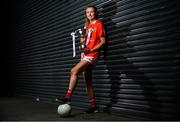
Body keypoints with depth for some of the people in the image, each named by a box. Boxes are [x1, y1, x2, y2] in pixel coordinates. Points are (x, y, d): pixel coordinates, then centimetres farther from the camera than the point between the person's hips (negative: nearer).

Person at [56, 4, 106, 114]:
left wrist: (91, 50, -20)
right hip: (85, 55, 8)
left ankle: (68, 97, -19)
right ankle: (93, 106, 9)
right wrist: (82, 40, 0)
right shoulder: (87, 26, 20)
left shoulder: (99, 24, -2)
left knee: (74, 71, -23)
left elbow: (103, 41, -9)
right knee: (88, 81, 5)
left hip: (92, 55, -8)